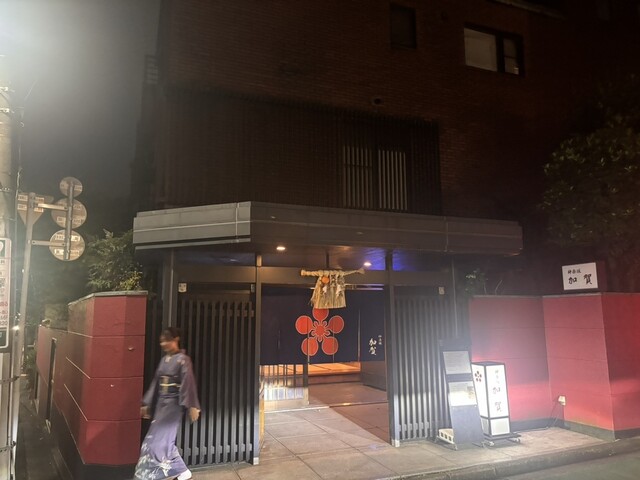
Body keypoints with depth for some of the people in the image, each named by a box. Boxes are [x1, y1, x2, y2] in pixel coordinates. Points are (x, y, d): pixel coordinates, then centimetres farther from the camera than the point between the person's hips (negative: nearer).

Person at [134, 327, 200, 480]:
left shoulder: (183, 360, -12)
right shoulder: (164, 359, 9)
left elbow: (188, 384, -17)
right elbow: (156, 383, 14)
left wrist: (191, 406, -22)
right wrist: (147, 404, 15)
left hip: (173, 404, -7)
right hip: (161, 403, 8)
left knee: (160, 439, -8)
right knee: (165, 440, 9)